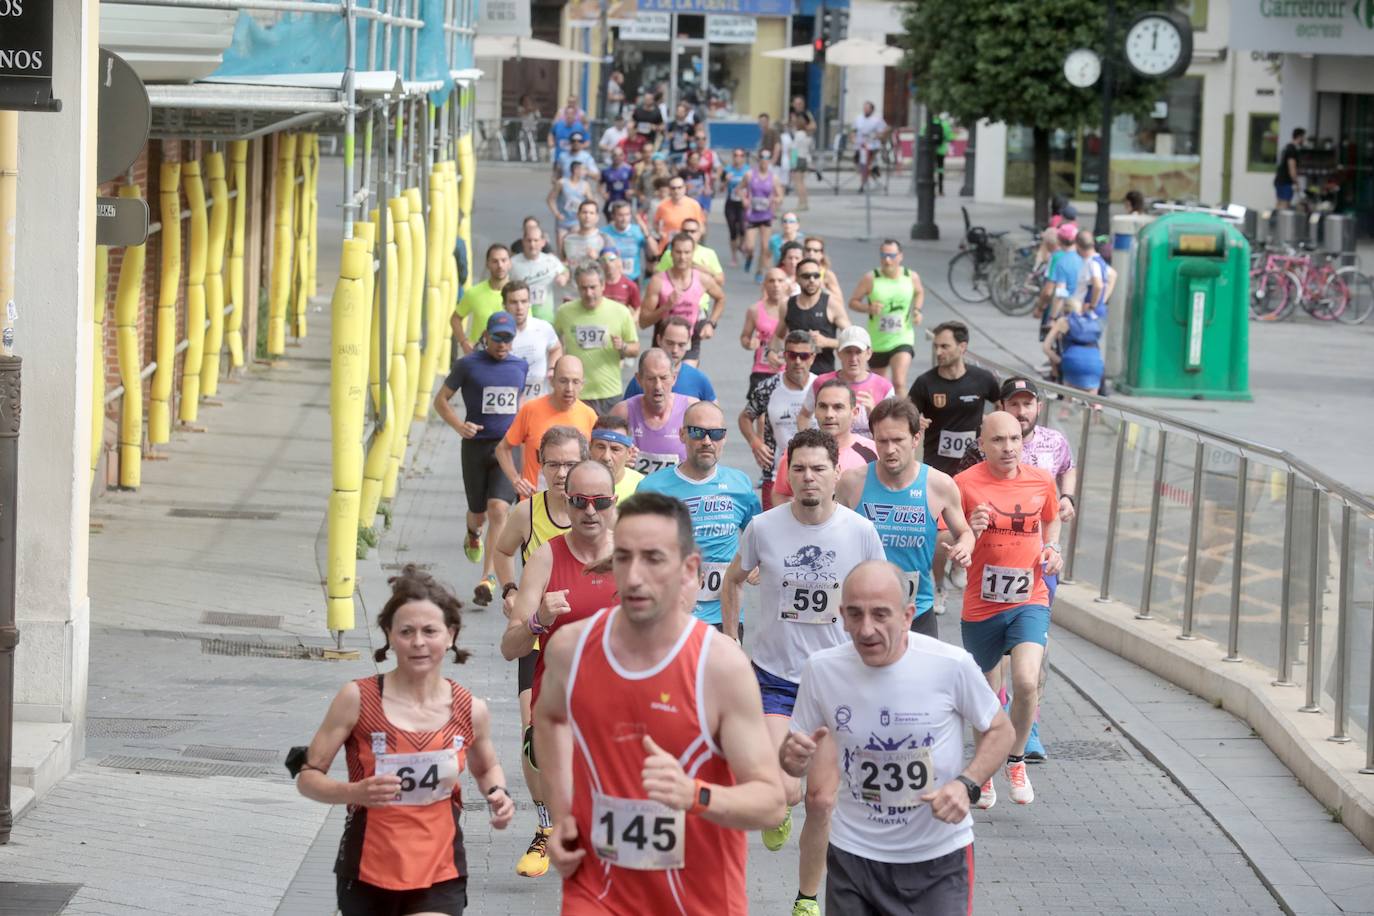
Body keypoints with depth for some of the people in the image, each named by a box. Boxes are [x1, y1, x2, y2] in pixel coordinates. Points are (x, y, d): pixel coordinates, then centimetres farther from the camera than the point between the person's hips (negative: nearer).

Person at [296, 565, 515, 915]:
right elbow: (308, 777, -6)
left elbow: (486, 768, 21)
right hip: (367, 875, 0)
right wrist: (354, 791, -26)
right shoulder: (358, 699, -9)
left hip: (439, 877, 0)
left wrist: (497, 794, -2)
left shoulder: (470, 711, -2)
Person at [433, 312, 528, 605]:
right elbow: (441, 400, 3)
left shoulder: (520, 367, 8)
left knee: (498, 509, -16)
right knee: (479, 513, 11)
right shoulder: (468, 365, -3)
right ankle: (473, 532, 50)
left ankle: (488, 578, -14)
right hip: (476, 446, -1)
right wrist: (459, 426, -13)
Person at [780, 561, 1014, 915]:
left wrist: (967, 785, -17)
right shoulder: (821, 669, -10)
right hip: (852, 855, 2)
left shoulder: (951, 666, -17)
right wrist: (792, 758, -20)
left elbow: (998, 731, 0)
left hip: (938, 858, -2)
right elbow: (797, 762, 3)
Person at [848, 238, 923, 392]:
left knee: (899, 383, -20)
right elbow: (853, 302, -3)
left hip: (902, 340, -1)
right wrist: (868, 308, -24)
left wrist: (917, 310, 0)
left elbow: (919, 293, 19)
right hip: (877, 343, 1)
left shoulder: (912, 277, -3)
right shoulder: (870, 279, -10)